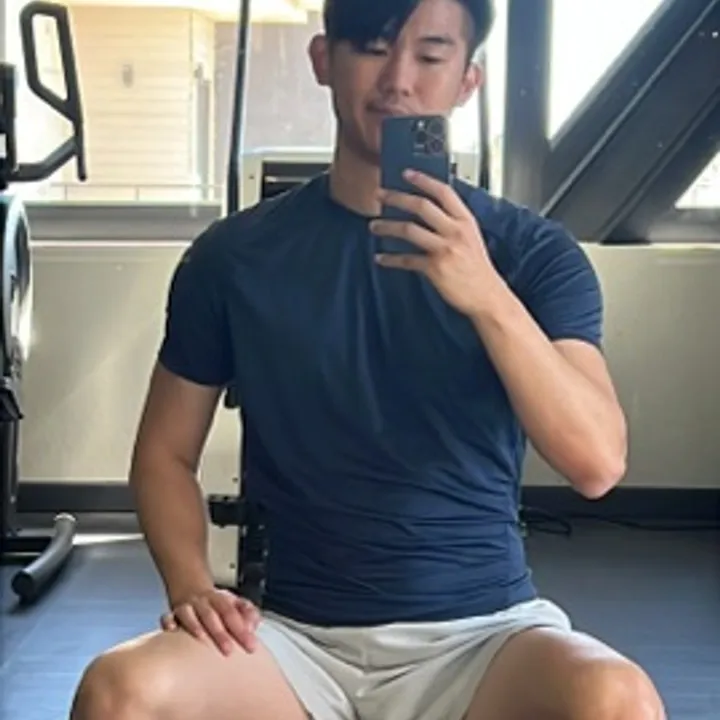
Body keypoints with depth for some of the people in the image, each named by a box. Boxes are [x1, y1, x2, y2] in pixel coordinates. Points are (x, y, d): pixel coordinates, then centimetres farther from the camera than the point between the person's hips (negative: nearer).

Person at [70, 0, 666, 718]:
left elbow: (598, 463, -11)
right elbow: (166, 452, 12)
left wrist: (488, 298, -25)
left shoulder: (531, 252, 1)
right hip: (297, 635, 1)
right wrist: (190, 587, -7)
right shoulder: (236, 254, 4)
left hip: (483, 631, 0)